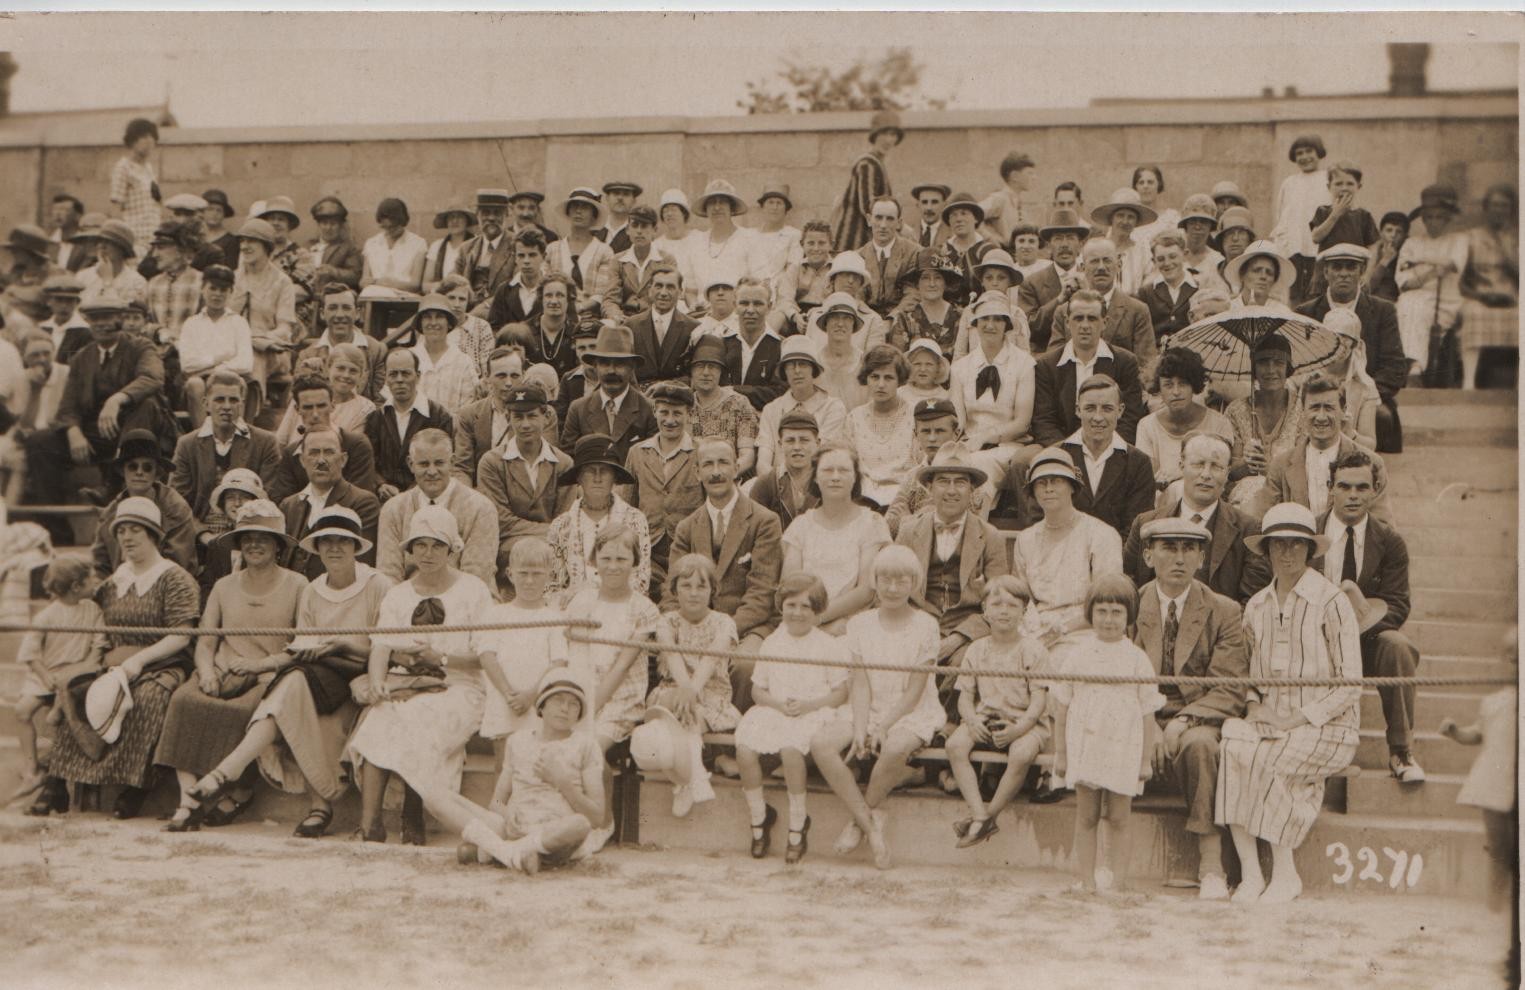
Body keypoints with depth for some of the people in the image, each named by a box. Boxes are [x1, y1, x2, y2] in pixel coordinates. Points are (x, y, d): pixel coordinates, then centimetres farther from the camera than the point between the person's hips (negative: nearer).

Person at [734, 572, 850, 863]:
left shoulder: (829, 646, 4)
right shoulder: (772, 643, 15)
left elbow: (841, 693, 0)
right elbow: (757, 690, 14)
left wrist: (808, 705, -14)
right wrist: (779, 704, -7)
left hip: (814, 713, -4)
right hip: (773, 711, 4)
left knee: (790, 749, -35)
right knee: (744, 748, -25)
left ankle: (798, 826, -18)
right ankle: (759, 818, -5)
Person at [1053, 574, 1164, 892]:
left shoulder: (1137, 658, 1)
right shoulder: (1078, 653, 2)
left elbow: (1147, 711, 5)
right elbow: (1062, 705, 7)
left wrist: (1145, 758, 3)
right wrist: (1060, 751, 5)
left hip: (1123, 747, 0)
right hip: (1084, 744, 1)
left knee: (1118, 819, 2)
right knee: (1086, 817, 3)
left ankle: (1115, 881, 7)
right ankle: (1087, 883, 8)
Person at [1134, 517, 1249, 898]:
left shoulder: (1224, 611, 3)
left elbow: (1230, 691, -4)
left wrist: (1184, 720, -20)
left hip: (1201, 721, -1)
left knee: (1198, 743, -36)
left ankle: (1211, 863, -30)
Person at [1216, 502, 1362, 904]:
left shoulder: (1331, 602, -5)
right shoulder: (1256, 607, 13)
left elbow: (1350, 683, -7)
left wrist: (1301, 717, -15)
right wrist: (1253, 706, 0)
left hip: (1326, 725, -4)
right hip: (1271, 722, 5)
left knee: (1269, 763, -31)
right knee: (1232, 746, -27)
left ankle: (1285, 874, -14)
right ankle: (1249, 873, -25)